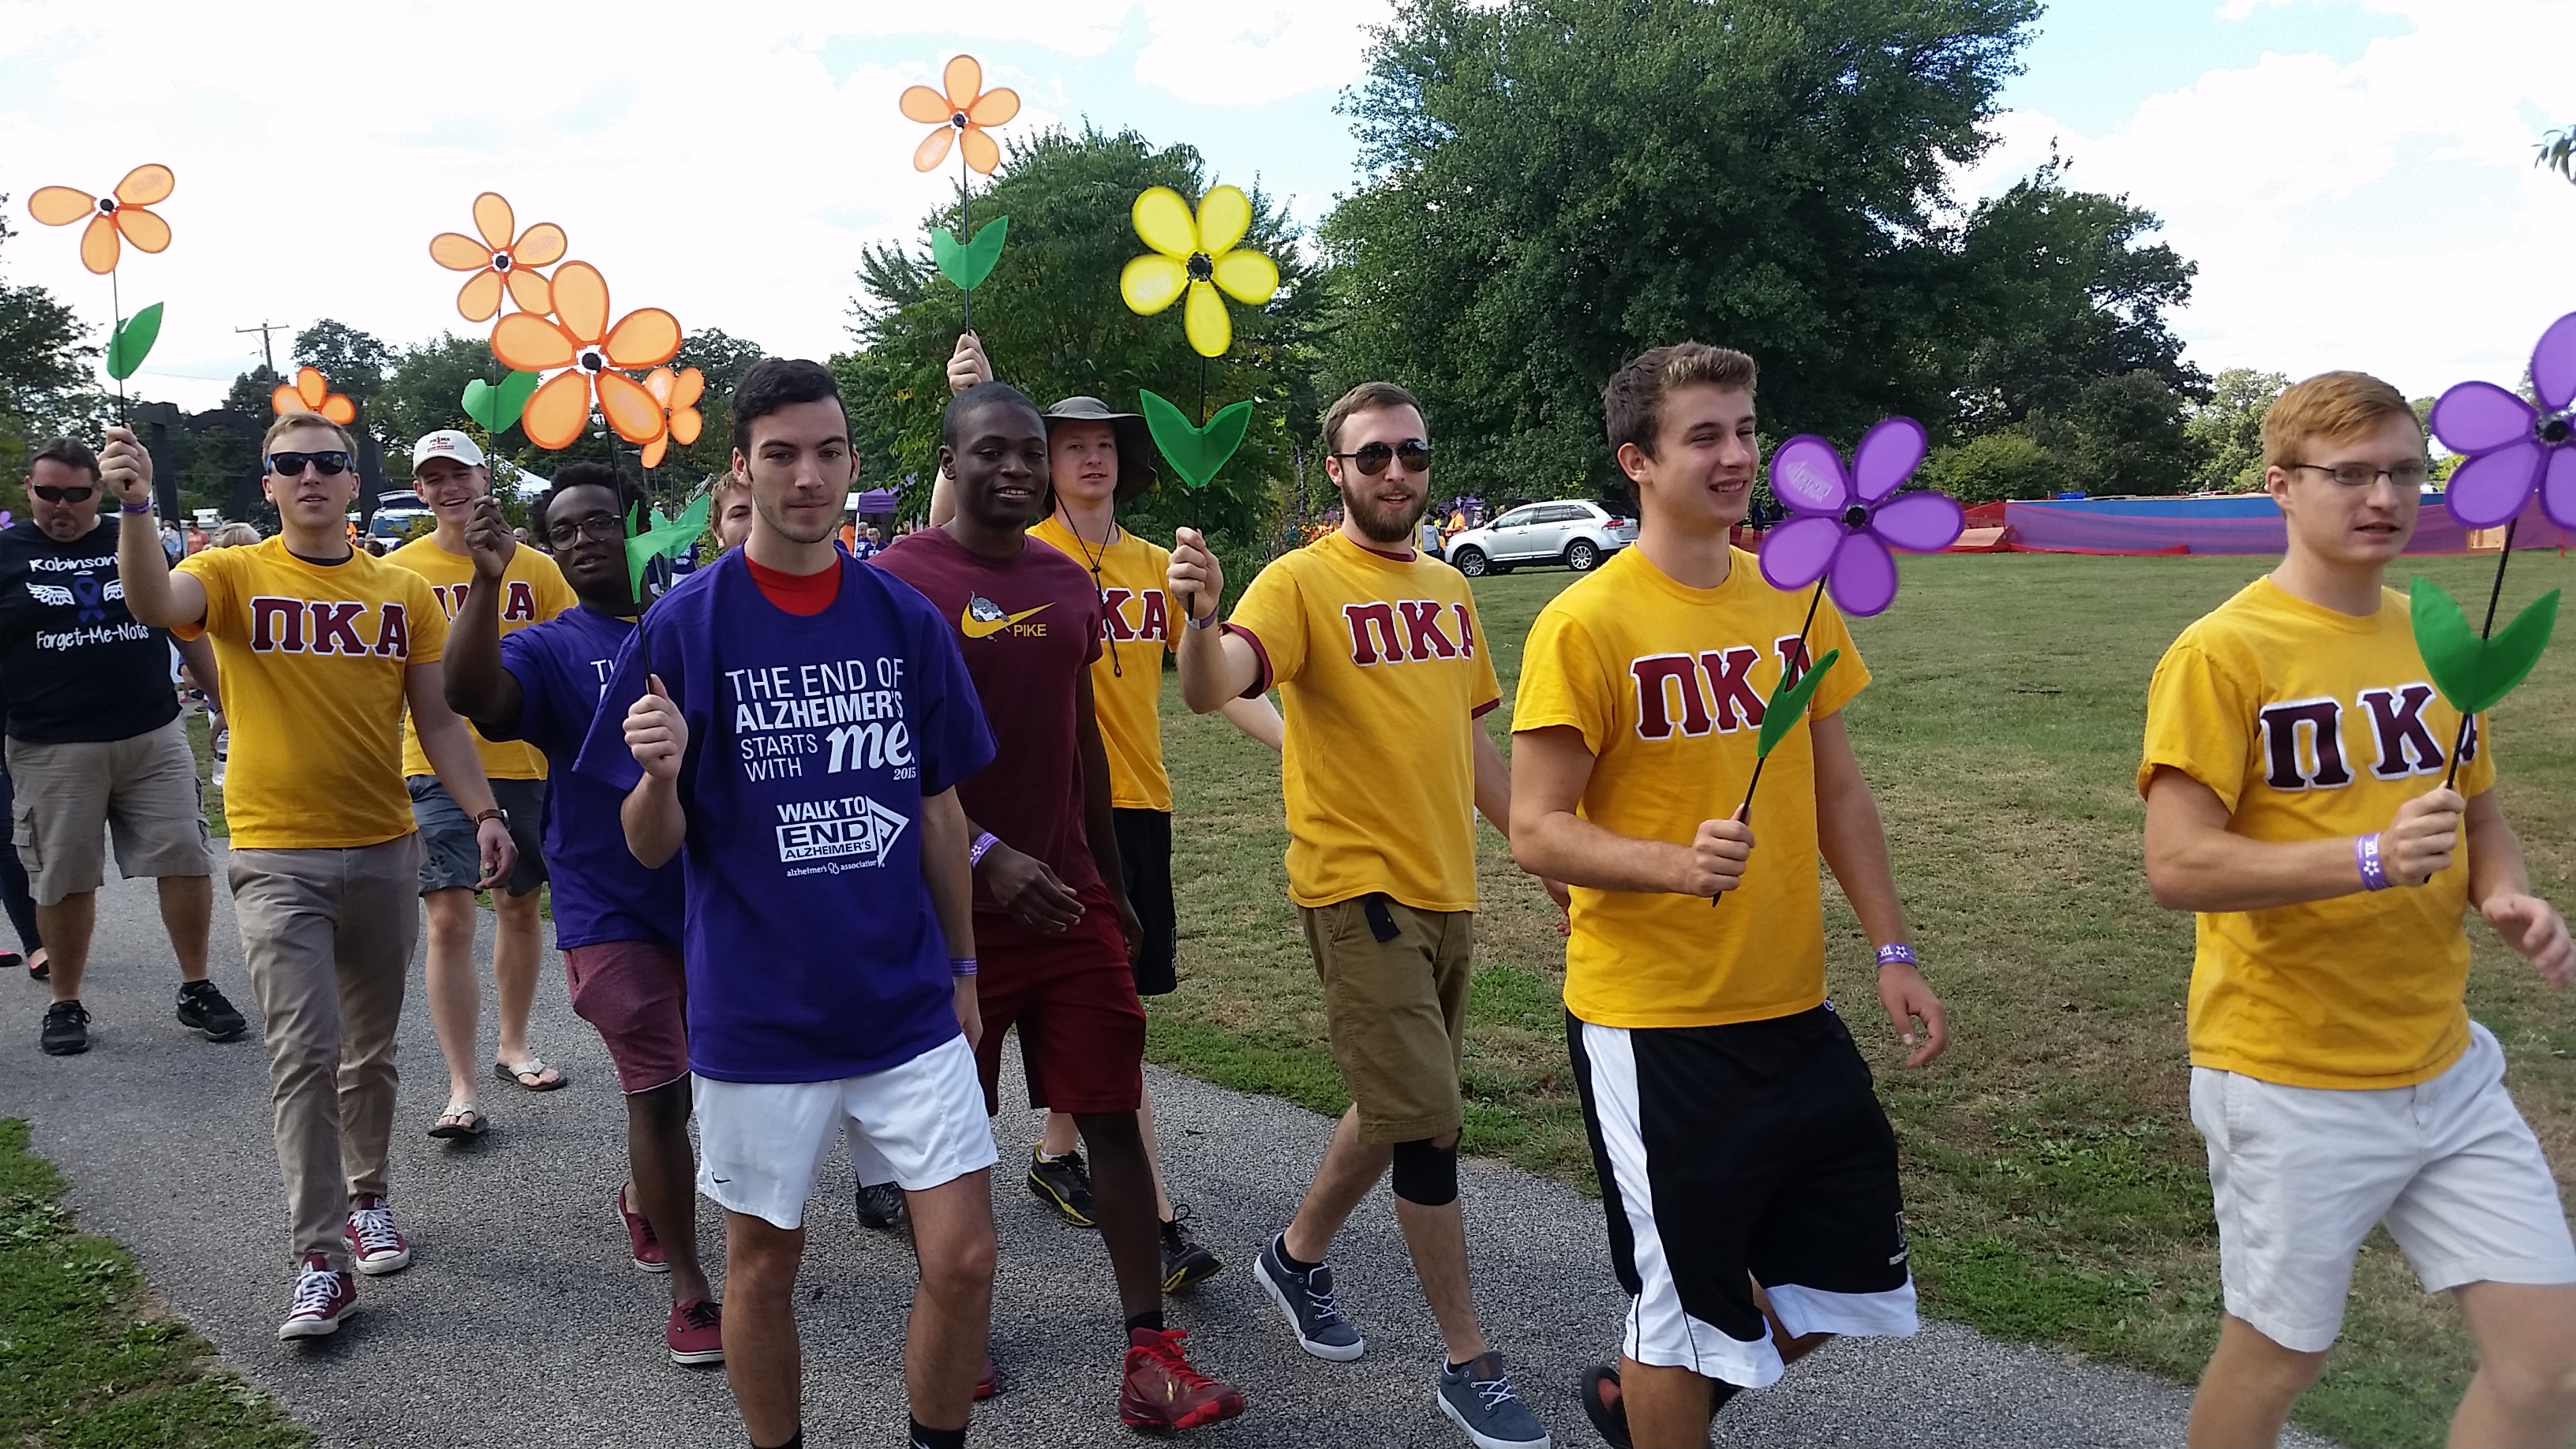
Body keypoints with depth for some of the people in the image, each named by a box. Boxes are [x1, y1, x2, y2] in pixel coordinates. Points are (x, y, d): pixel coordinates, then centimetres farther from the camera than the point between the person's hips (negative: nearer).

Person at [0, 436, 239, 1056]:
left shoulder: (138, 540, 8)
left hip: (155, 737, 2)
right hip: (52, 750, -1)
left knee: (187, 861, 0)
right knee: (64, 881, 6)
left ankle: (196, 990, 12)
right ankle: (64, 1005, 20)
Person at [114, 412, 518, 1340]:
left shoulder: (405, 593, 5)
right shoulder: (235, 575, -2)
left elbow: (437, 720, 7)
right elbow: (153, 603, -25)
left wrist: (483, 812, -3)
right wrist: (135, 509, -41)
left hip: (384, 851, 3)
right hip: (277, 856, -3)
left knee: (370, 1050, 15)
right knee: (304, 1054, -8)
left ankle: (367, 1197, 35)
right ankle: (321, 1261, -2)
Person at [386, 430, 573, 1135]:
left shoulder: (536, 568, 2)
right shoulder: (400, 570, 0)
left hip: (523, 760, 2)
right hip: (437, 762, -2)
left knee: (521, 907, 15)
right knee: (449, 919, -7)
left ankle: (512, 1045, 35)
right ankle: (463, 1088, 0)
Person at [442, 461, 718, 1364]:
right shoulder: (547, 649, -2)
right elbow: (471, 697, -24)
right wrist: (488, 583, -35)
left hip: (712, 895, 3)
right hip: (612, 909, -3)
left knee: (687, 1079, 20)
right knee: (658, 1092, -2)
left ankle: (642, 1197, 49)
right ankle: (690, 1289, 11)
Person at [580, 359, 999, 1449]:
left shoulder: (905, 620, 1)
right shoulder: (685, 624, -7)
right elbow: (650, 846, -5)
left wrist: (959, 967, 13)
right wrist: (658, 773, -26)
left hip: (907, 1002, 2)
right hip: (759, 1012, -2)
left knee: (964, 1259, 2)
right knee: (763, 1263, 13)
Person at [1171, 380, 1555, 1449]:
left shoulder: (1450, 590, 11)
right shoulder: (1303, 581, -10)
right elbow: (1210, 690, -27)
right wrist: (1201, 618, -49)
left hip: (1446, 889, 7)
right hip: (1358, 887, -7)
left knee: (1397, 1111, 17)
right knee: (1427, 1121, -6)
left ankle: (1298, 1258, 39)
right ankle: (1468, 1362, 10)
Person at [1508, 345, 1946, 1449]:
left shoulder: (1796, 599, 5)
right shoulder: (1586, 623, -13)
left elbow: (1837, 789, 13)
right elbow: (1537, 832, -14)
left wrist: (1893, 953, 9)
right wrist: (1677, 863, -30)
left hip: (1793, 1007, 7)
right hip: (1653, 1026, -6)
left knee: (1853, 1275, 16)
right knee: (1682, 1303, 6)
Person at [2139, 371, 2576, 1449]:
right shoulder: (2222, 653, -14)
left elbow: (2479, 812, 19)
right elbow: (2175, 866, -20)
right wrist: (2369, 858, -31)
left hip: (2446, 1067, 6)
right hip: (2291, 1081, -6)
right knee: (2277, 1356, 10)